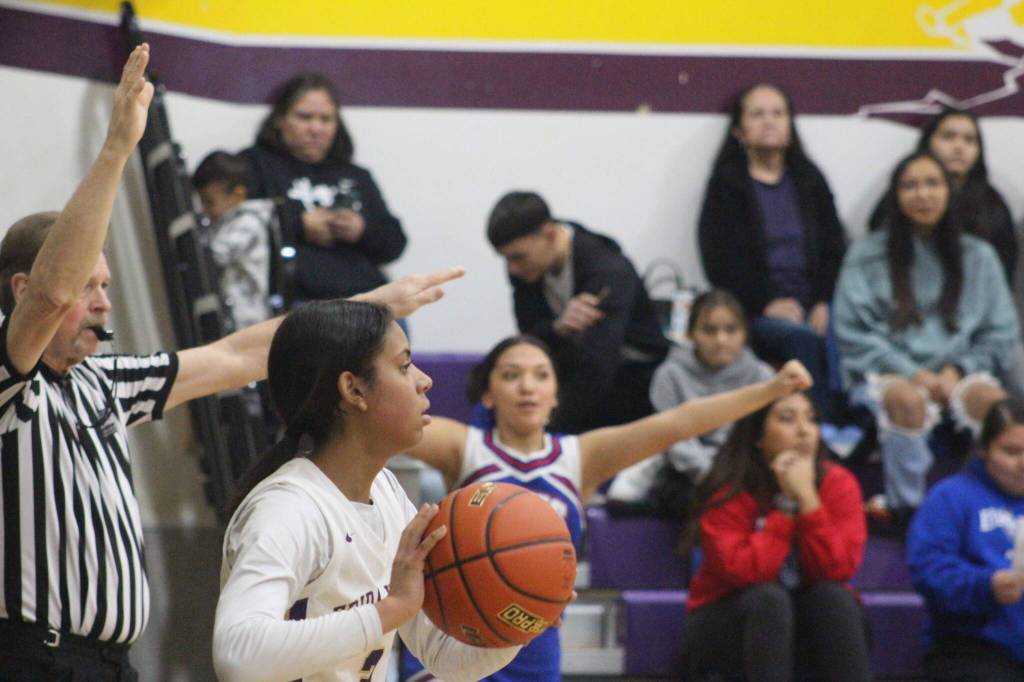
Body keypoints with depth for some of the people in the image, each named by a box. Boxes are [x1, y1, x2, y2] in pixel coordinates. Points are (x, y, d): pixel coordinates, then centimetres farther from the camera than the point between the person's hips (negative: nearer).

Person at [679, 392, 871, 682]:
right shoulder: (728, 491, -15)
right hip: (727, 623, -3)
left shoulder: (837, 483, -8)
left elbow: (839, 569, -21)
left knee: (833, 596, -27)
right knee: (768, 597, -32)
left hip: (812, 624, 3)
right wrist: (785, 506, -25)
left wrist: (807, 497, -27)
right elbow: (744, 571, -29)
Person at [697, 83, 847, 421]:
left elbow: (834, 249, 12)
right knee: (802, 339, -35)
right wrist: (767, 302, -15)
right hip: (755, 313, -3)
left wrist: (825, 303, -6)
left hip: (813, 307, 3)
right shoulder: (726, 184, 9)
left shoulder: (809, 180, 20)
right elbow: (721, 259, -1)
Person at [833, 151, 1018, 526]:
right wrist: (913, 373, -11)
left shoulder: (978, 256, 13)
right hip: (887, 373, -2)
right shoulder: (868, 256, 6)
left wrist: (958, 370, -6)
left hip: (956, 373, 2)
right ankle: (905, 506, -26)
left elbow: (1000, 333, 12)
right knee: (908, 399, -40)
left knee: (991, 398, -35)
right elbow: (853, 334, 0)